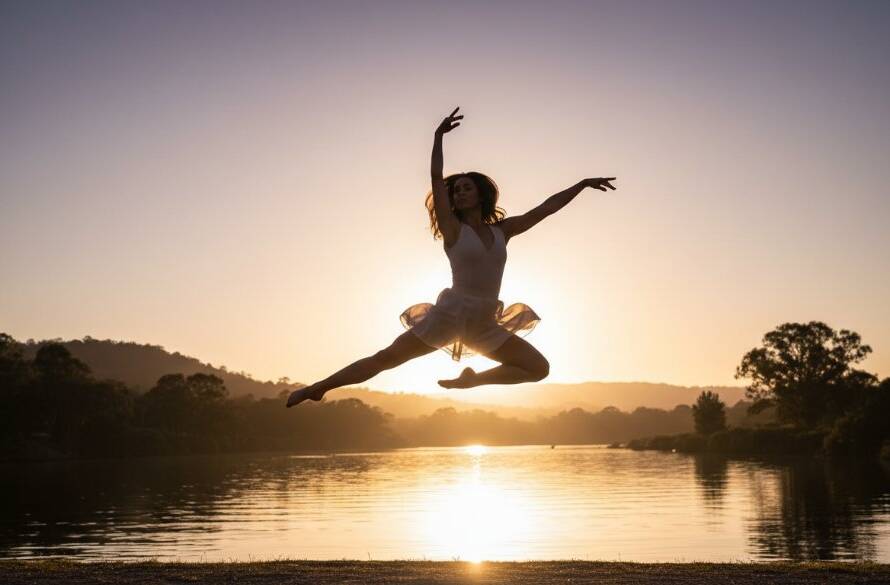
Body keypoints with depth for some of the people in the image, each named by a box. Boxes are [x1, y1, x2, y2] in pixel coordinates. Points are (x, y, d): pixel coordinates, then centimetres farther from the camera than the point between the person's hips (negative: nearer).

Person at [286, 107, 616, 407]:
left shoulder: (501, 231, 9)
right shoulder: (453, 229, -1)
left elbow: (546, 208, 13)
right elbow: (436, 178, -8)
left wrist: (582, 184, 15)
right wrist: (439, 136, -14)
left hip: (485, 325, 4)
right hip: (449, 315, -4)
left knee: (539, 368, -2)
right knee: (384, 359, -7)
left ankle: (472, 379, 10)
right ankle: (317, 388, 0)